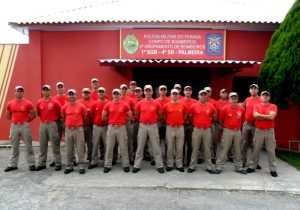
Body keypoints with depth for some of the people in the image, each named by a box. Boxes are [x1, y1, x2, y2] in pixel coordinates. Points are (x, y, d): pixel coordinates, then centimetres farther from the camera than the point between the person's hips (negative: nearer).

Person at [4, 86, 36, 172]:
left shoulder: (28, 103, -4)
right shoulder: (10, 103, 6)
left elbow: (33, 115, 2)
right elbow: (8, 116, 16)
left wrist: (26, 121, 1)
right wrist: (15, 120, 9)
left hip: (25, 126, -3)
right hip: (14, 126, 3)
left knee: (28, 146, 1)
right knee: (14, 147, 11)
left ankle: (32, 164, 8)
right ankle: (12, 164, 21)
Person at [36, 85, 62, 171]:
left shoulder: (55, 102, -6)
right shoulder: (39, 102, 6)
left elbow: (60, 113, 2)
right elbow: (38, 113, 20)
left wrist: (54, 119, 5)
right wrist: (44, 118, 12)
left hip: (52, 124, -4)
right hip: (42, 124, 4)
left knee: (55, 146, 0)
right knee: (42, 146, 11)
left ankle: (58, 164, 7)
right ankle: (41, 163, 21)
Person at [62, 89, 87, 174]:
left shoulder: (81, 106, -2)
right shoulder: (65, 107, 4)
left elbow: (85, 117, 7)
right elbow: (63, 118, 17)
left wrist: (78, 123, 9)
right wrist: (69, 123, 12)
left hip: (78, 129, -2)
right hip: (68, 130, 3)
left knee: (80, 149, -1)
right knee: (69, 150, 9)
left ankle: (82, 166, 7)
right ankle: (69, 166, 20)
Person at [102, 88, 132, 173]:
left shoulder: (125, 105, 0)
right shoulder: (108, 105, 3)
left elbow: (130, 117, 6)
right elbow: (103, 117, 9)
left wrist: (122, 118, 5)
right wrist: (112, 119, 9)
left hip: (122, 128, -1)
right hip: (111, 128, 1)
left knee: (124, 147, 5)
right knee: (109, 147, 7)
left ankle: (126, 165, 16)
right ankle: (107, 165, 18)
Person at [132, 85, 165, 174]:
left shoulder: (156, 103, -1)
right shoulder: (140, 103, 1)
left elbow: (160, 114, 11)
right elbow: (137, 114, 14)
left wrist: (154, 120, 10)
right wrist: (142, 120, 12)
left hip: (153, 126, -1)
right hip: (142, 126, 1)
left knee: (156, 147, 4)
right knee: (140, 147, 8)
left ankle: (159, 166, 13)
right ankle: (137, 165, 17)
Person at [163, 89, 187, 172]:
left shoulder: (183, 105, 1)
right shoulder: (166, 105, -2)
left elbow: (185, 116, 15)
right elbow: (163, 115, 9)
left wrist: (181, 122, 12)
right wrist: (168, 122, 9)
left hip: (180, 128, 1)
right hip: (170, 128, -1)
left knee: (180, 148, 6)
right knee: (170, 147, 6)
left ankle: (179, 165, 18)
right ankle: (170, 164, 17)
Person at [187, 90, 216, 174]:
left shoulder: (211, 106, 1)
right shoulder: (194, 106, -2)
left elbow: (214, 117, 16)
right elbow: (190, 117, 8)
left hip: (207, 130, 1)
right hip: (197, 130, -1)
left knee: (207, 149, 8)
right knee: (195, 149, 6)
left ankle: (209, 167, 17)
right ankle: (192, 166, 16)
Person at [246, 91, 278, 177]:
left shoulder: (273, 106, 2)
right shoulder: (256, 106, 5)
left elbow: (272, 117, -15)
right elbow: (255, 116, -12)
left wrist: (260, 115, -9)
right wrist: (267, 116, -10)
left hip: (270, 131, -1)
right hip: (259, 131, 1)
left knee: (271, 150, 4)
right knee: (256, 149, 8)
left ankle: (273, 169, 14)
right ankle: (252, 166, 18)